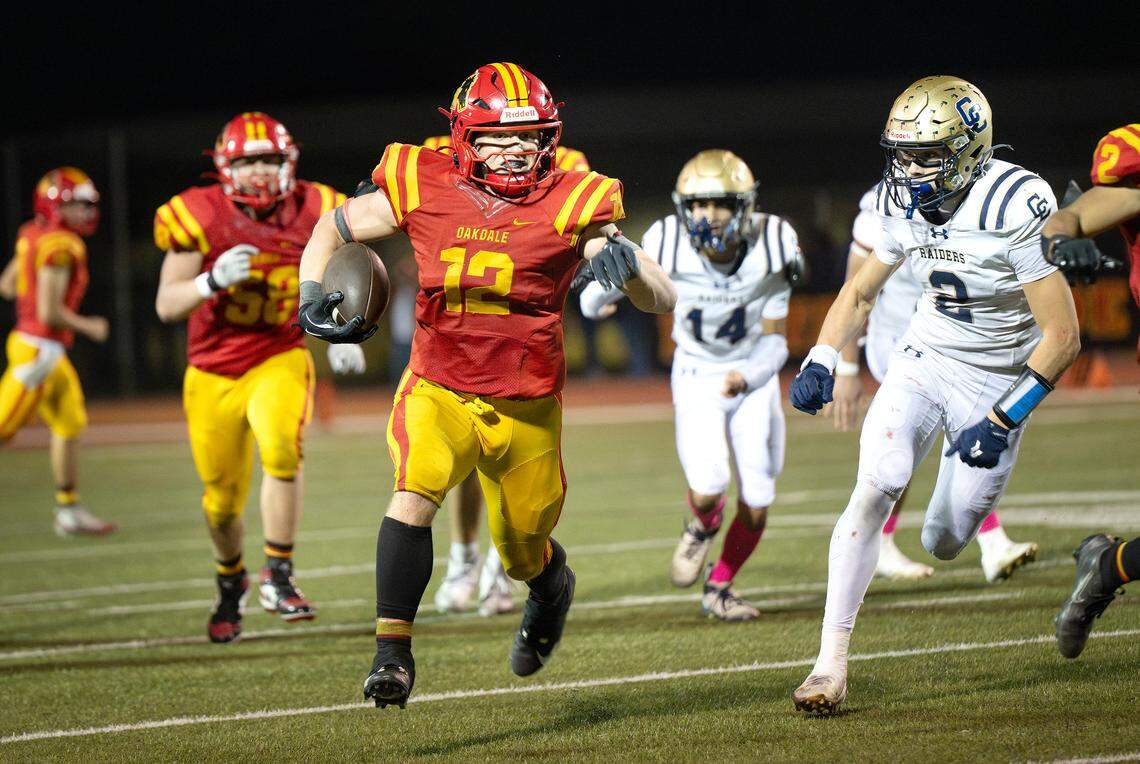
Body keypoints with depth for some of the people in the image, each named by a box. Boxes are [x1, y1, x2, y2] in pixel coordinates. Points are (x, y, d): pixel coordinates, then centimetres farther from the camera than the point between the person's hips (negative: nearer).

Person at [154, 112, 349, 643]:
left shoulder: (312, 214, -7)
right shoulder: (200, 217, -13)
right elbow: (166, 306, -11)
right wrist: (213, 281, -29)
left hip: (279, 360, 0)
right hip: (214, 374, 0)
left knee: (281, 451, -31)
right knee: (222, 503, 8)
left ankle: (278, 578, -16)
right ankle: (230, 581, 41)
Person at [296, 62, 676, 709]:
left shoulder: (571, 207, -10)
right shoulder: (425, 189, -7)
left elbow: (664, 302, -11)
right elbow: (333, 228, 10)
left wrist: (628, 263, -33)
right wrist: (312, 292, -9)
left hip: (525, 409, 0)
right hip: (438, 392, 0)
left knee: (525, 559, 15)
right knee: (414, 493, -30)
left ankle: (553, 580, 53)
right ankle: (393, 653, -24)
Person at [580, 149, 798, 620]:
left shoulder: (769, 251, -21)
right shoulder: (669, 247, -23)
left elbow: (774, 342, -18)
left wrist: (747, 378, -33)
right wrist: (593, 301, 10)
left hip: (753, 375, 1)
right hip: (696, 377, -1)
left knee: (756, 505, 0)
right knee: (708, 486, -21)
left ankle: (719, 589, 27)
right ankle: (702, 528, 17)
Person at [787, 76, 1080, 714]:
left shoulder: (1016, 210, -26)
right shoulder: (907, 207, -6)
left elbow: (1063, 338, -23)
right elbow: (860, 292, 11)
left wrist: (1003, 421, -25)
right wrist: (820, 363, -5)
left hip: (998, 381, -4)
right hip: (924, 361, 4)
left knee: (943, 546, 3)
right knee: (873, 490, -20)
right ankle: (831, 662, -16)